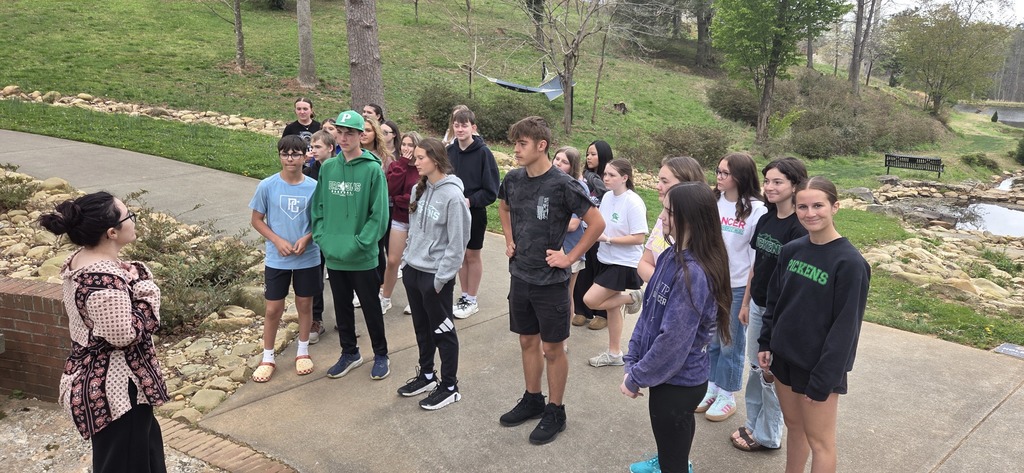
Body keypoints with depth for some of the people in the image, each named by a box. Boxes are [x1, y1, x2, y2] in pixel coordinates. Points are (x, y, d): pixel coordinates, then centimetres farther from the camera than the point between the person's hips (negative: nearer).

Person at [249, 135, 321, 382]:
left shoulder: (315, 187, -7)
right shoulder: (267, 186, -8)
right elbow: (257, 220, 0)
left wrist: (307, 238, -15)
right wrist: (277, 240, -14)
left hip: (308, 258, 1)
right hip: (276, 259, 0)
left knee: (304, 304, 13)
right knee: (273, 308, 7)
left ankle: (303, 352, 32)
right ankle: (268, 358, 23)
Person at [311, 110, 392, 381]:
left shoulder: (373, 169, -11)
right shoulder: (327, 168, 3)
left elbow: (379, 215, -13)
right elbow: (318, 208, 8)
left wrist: (359, 243, -18)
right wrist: (322, 238, -4)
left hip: (363, 257, -4)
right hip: (333, 256, 5)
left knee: (371, 308, 10)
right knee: (342, 307, 17)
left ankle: (381, 355, 28)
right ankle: (349, 353, 35)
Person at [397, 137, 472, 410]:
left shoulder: (452, 195, -18)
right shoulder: (418, 189, 6)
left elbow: (457, 242, -17)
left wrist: (441, 277, -16)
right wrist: (408, 256, 11)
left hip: (436, 275, -7)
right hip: (412, 270, 7)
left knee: (442, 331, 5)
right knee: (422, 327, 19)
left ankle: (450, 387, 19)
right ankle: (427, 375, 36)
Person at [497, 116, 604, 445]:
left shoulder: (562, 185, -18)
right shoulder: (513, 179, 0)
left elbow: (597, 223, -14)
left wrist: (570, 258, -13)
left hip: (550, 281, -6)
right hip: (520, 276, 6)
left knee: (552, 348, 7)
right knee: (527, 342, 18)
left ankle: (555, 412, 23)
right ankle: (532, 401, 36)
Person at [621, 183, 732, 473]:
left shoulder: (694, 274, -28)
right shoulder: (671, 256, -1)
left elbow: (673, 340, -26)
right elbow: (649, 312, 5)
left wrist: (636, 378, -15)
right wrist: (632, 361, 2)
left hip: (679, 381, -8)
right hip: (668, 374, 8)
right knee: (669, 442, 32)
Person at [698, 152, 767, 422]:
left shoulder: (755, 210, -13)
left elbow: (757, 257, -10)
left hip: (736, 286, -4)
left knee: (730, 344, 9)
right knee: (711, 340, 16)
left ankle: (727, 396, 25)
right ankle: (711, 388, 33)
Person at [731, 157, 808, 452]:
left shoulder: (799, 229, -19)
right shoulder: (765, 220, 4)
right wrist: (745, 302, 14)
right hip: (757, 306, 7)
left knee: (772, 373, 6)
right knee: (756, 367, 18)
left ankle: (768, 436, 23)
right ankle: (754, 424, 34)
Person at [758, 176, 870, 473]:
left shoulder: (850, 262, -18)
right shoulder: (791, 250, 1)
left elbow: (845, 327, -18)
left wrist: (823, 378, -17)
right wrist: (766, 343, 6)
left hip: (819, 367, -5)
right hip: (784, 357, 6)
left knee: (819, 441, 9)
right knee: (794, 427, 20)